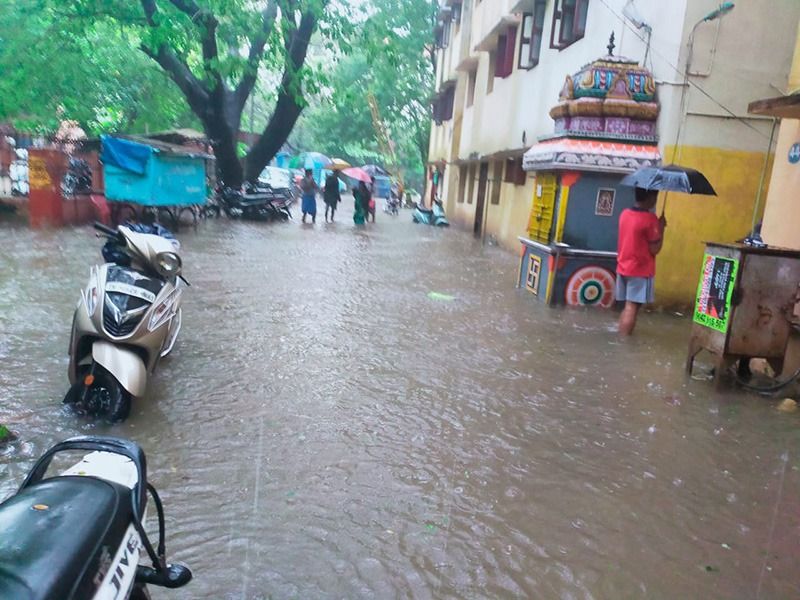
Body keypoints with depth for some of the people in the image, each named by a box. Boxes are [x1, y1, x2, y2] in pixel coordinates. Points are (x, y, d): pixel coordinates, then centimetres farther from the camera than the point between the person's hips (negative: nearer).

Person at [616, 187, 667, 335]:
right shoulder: (650, 218, -15)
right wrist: (661, 228, -4)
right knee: (632, 308, -3)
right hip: (640, 271, -7)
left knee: (627, 307, 15)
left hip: (623, 268, 7)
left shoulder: (625, 214, 6)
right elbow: (654, 249, -14)